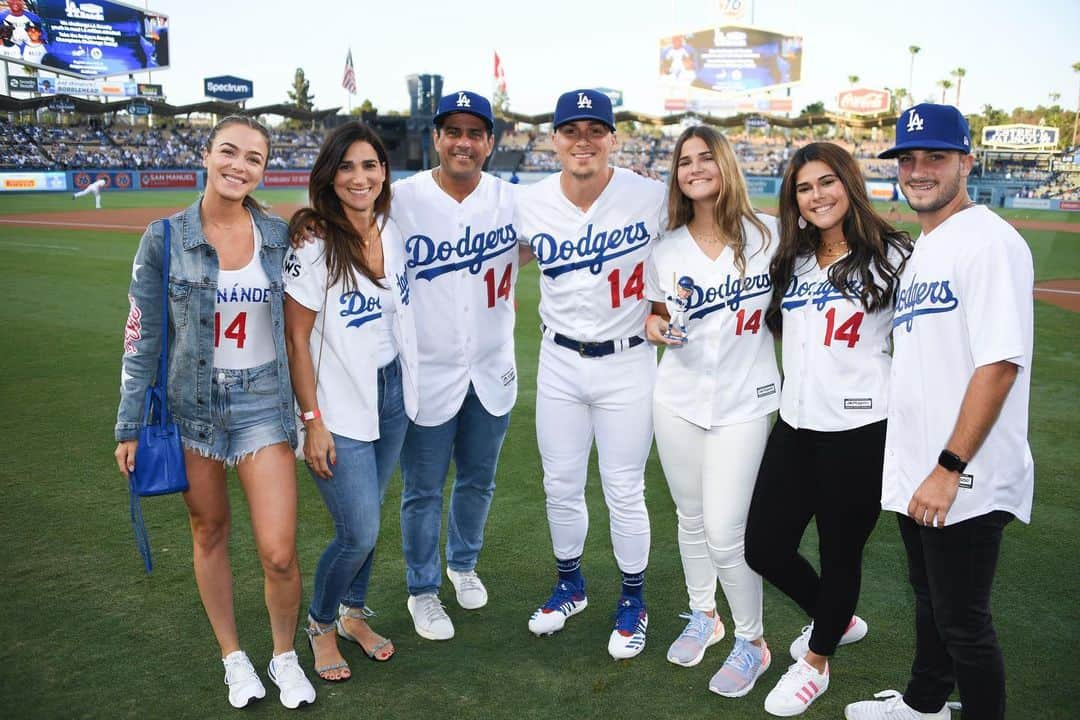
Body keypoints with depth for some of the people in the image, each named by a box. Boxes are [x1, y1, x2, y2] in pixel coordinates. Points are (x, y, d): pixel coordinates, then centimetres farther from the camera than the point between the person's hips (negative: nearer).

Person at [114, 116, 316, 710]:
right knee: (210, 534, 13)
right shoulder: (166, 238, -6)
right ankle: (233, 657, 35)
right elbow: (142, 338, -2)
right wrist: (129, 427, -1)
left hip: (264, 401, 1)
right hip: (192, 405, 0)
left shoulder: (279, 236, -1)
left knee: (279, 553, -5)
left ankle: (285, 657, 23)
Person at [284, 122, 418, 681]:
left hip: (392, 394, 6)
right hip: (341, 409, -5)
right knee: (359, 532, -4)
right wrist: (313, 421, -15)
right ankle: (320, 623, 24)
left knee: (365, 519, 15)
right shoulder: (313, 245, -16)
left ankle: (353, 613, 38)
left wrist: (410, 388, 11)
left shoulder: (392, 233, 2)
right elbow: (296, 340, -13)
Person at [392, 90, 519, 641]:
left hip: (493, 372, 4)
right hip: (426, 373, -3)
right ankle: (422, 590, 32)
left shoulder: (512, 199, 0)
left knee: (478, 482, 21)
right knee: (423, 490, 10)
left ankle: (463, 564, 46)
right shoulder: (400, 199, -10)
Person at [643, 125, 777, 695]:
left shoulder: (766, 233, -5)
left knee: (724, 533, -6)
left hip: (743, 402, -3)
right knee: (690, 518, 15)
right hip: (678, 399, 3)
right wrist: (656, 327, -11)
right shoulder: (667, 250, 1)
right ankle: (702, 615, 40)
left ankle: (752, 642, 19)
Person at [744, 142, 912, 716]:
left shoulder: (890, 255, -4)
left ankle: (815, 663, 34)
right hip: (794, 426, 6)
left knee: (840, 553, 9)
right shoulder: (791, 261, 13)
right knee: (764, 547, 9)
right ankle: (837, 619, 39)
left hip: (859, 431, -6)